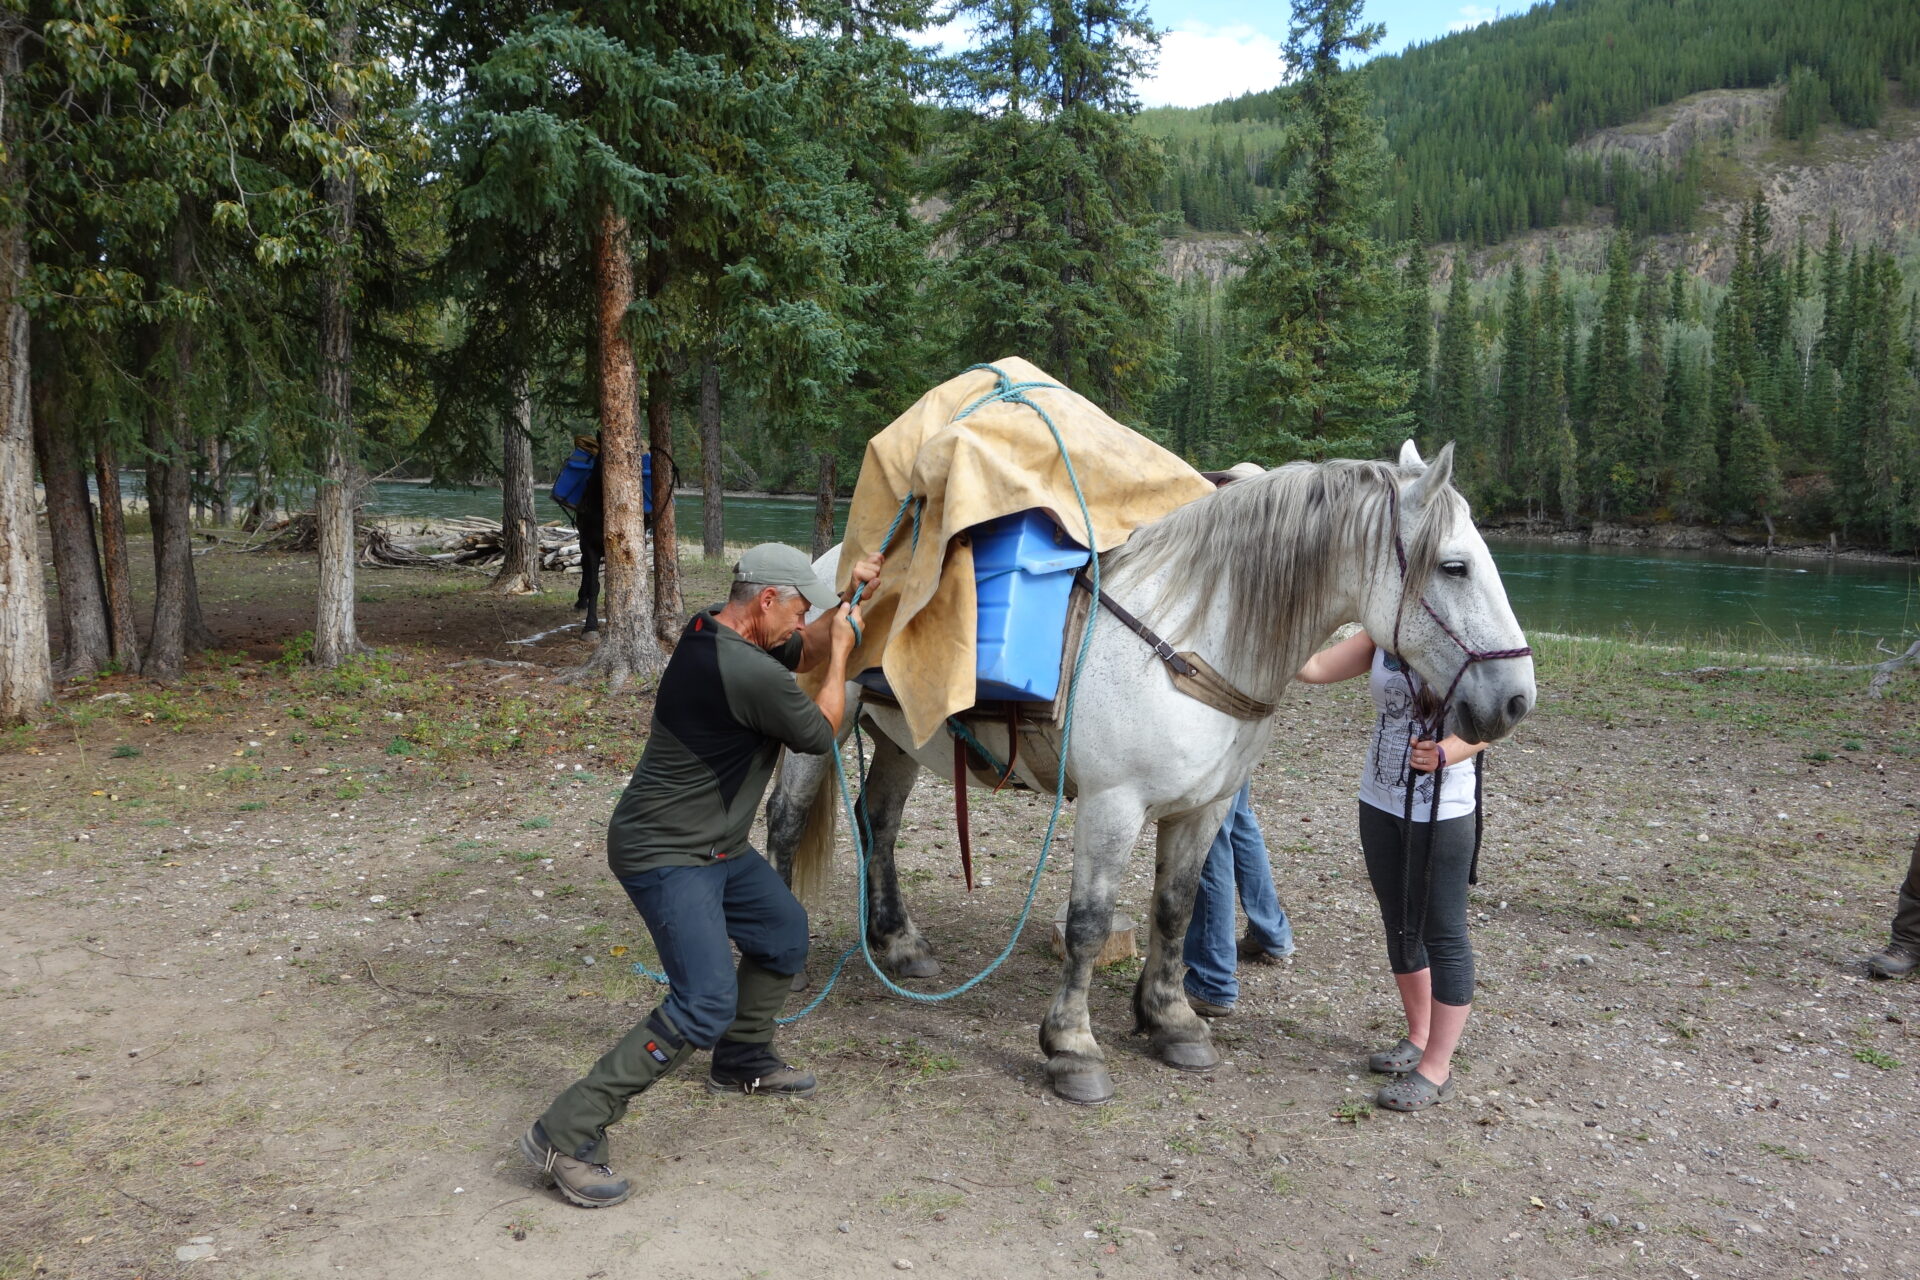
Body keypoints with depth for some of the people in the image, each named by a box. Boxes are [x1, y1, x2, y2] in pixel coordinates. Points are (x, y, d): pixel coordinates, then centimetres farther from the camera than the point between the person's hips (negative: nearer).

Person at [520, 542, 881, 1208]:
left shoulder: (711, 631, 2)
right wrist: (843, 647, 0)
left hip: (717, 846, 11)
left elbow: (800, 653, 20)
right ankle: (566, 1135, -12)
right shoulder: (748, 673, -28)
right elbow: (820, 734, -11)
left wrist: (845, 600, 7)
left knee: (783, 930, 24)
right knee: (706, 1003, -19)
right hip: (664, 856, -11)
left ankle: (742, 1059, 44)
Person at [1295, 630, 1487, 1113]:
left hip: (1441, 813, -7)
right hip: (1380, 803, 7)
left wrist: (1444, 753, -35)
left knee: (1441, 933, 0)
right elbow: (1312, 669, -2)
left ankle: (1436, 1068, 10)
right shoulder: (1381, 639, 3)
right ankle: (1418, 1039, 35)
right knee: (1400, 926, 18)